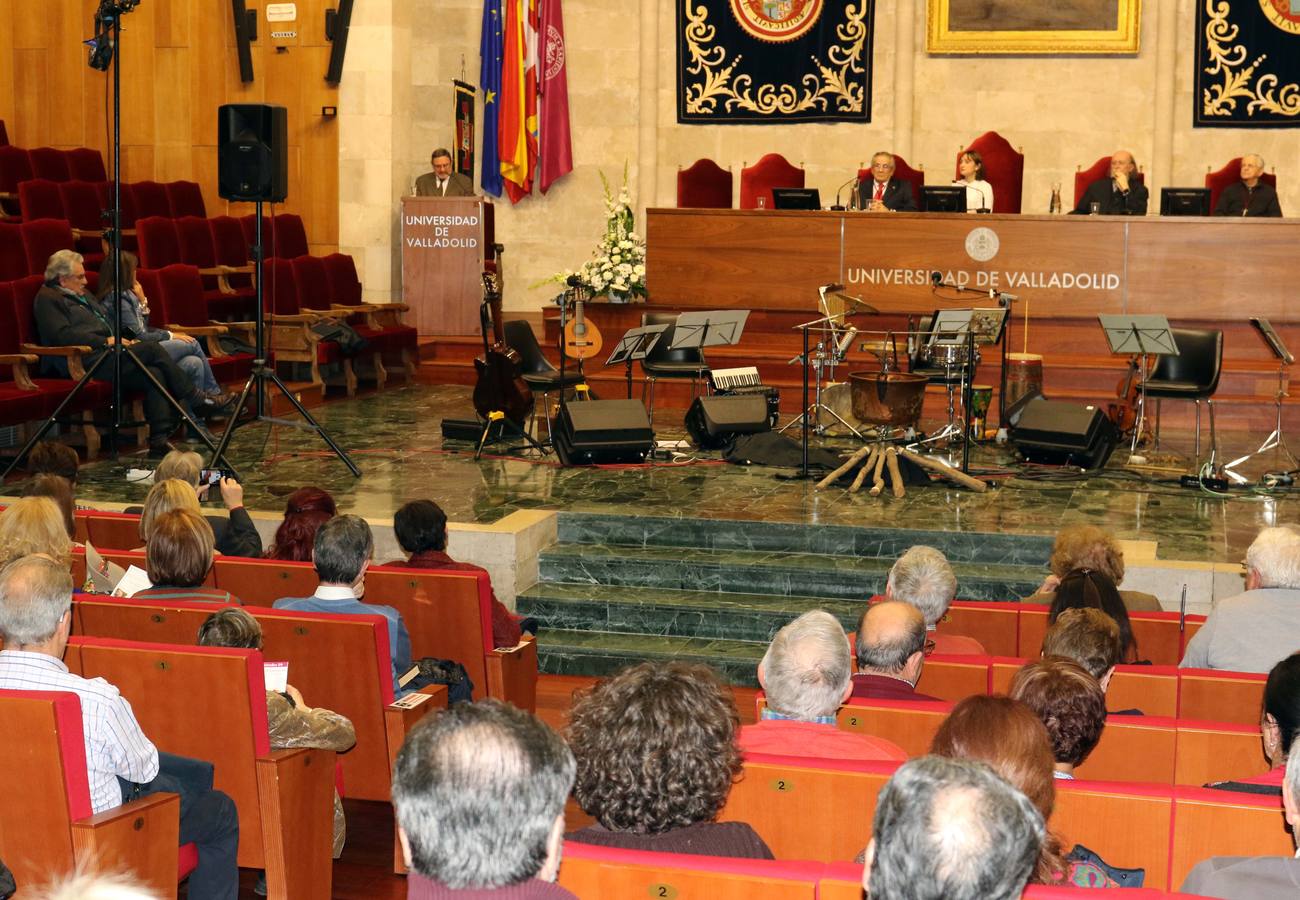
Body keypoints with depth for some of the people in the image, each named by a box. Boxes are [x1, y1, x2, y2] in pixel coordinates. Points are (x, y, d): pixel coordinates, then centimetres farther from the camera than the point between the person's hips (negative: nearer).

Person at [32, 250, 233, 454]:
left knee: (154, 374, -17)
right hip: (84, 361, -9)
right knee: (152, 350, -20)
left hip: (102, 353, 9)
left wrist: (121, 339, 11)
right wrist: (105, 341, -17)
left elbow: (106, 326, 33)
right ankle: (198, 402, -12)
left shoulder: (82, 295, 28)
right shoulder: (47, 299, -1)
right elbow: (63, 335, -15)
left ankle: (159, 440, -23)